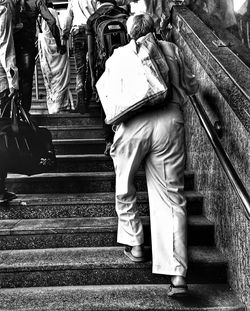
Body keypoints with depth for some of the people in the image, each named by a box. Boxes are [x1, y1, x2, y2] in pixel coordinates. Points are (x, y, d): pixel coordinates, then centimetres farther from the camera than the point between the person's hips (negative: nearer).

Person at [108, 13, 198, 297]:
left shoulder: (118, 55, 18)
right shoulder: (171, 49, 20)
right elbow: (188, 86, 23)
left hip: (133, 124, -1)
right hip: (169, 121, 1)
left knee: (124, 188, 22)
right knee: (172, 198, 3)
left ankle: (135, 246, 30)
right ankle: (178, 274, 0)